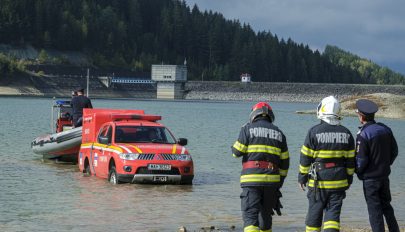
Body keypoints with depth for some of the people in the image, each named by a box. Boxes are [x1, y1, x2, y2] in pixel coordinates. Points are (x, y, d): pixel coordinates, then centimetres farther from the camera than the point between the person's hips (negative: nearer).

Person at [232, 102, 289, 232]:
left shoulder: (248, 129, 0)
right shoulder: (279, 133, 14)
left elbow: (237, 152, -1)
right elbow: (285, 162, 14)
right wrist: (279, 182, 20)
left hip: (251, 178, -4)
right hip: (272, 179, 4)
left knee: (250, 216, -9)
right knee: (266, 215, 18)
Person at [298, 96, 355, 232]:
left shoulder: (314, 131, -9)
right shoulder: (346, 134, 3)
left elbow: (305, 157, -6)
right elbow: (350, 160, 8)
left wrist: (302, 177, 3)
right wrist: (349, 179, 17)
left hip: (318, 181, -2)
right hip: (339, 182, 3)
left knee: (314, 212, 10)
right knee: (333, 213, 5)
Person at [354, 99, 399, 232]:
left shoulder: (363, 134, -19)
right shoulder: (385, 129, 2)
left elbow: (361, 160, -19)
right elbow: (394, 151, 10)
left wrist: (357, 171, -1)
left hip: (370, 178, -7)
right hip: (384, 175, 7)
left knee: (374, 210, 1)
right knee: (386, 205, 19)